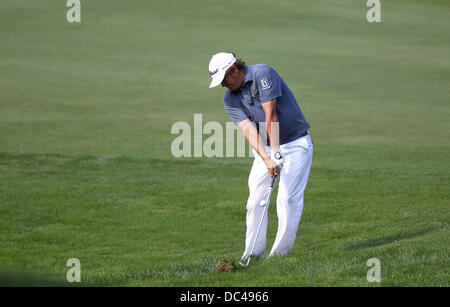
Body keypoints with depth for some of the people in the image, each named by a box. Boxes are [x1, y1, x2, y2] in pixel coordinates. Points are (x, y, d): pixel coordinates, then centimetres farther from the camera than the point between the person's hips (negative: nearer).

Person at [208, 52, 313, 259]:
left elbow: (271, 115, -21)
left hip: (295, 144, -6)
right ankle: (253, 254, 3)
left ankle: (280, 253, -8)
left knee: (288, 198, -12)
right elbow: (249, 129, -14)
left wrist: (276, 151, -25)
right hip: (265, 149, 6)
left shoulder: (262, 73, -16)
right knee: (255, 200, -3)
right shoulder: (230, 99, 0)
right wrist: (266, 158, -28)